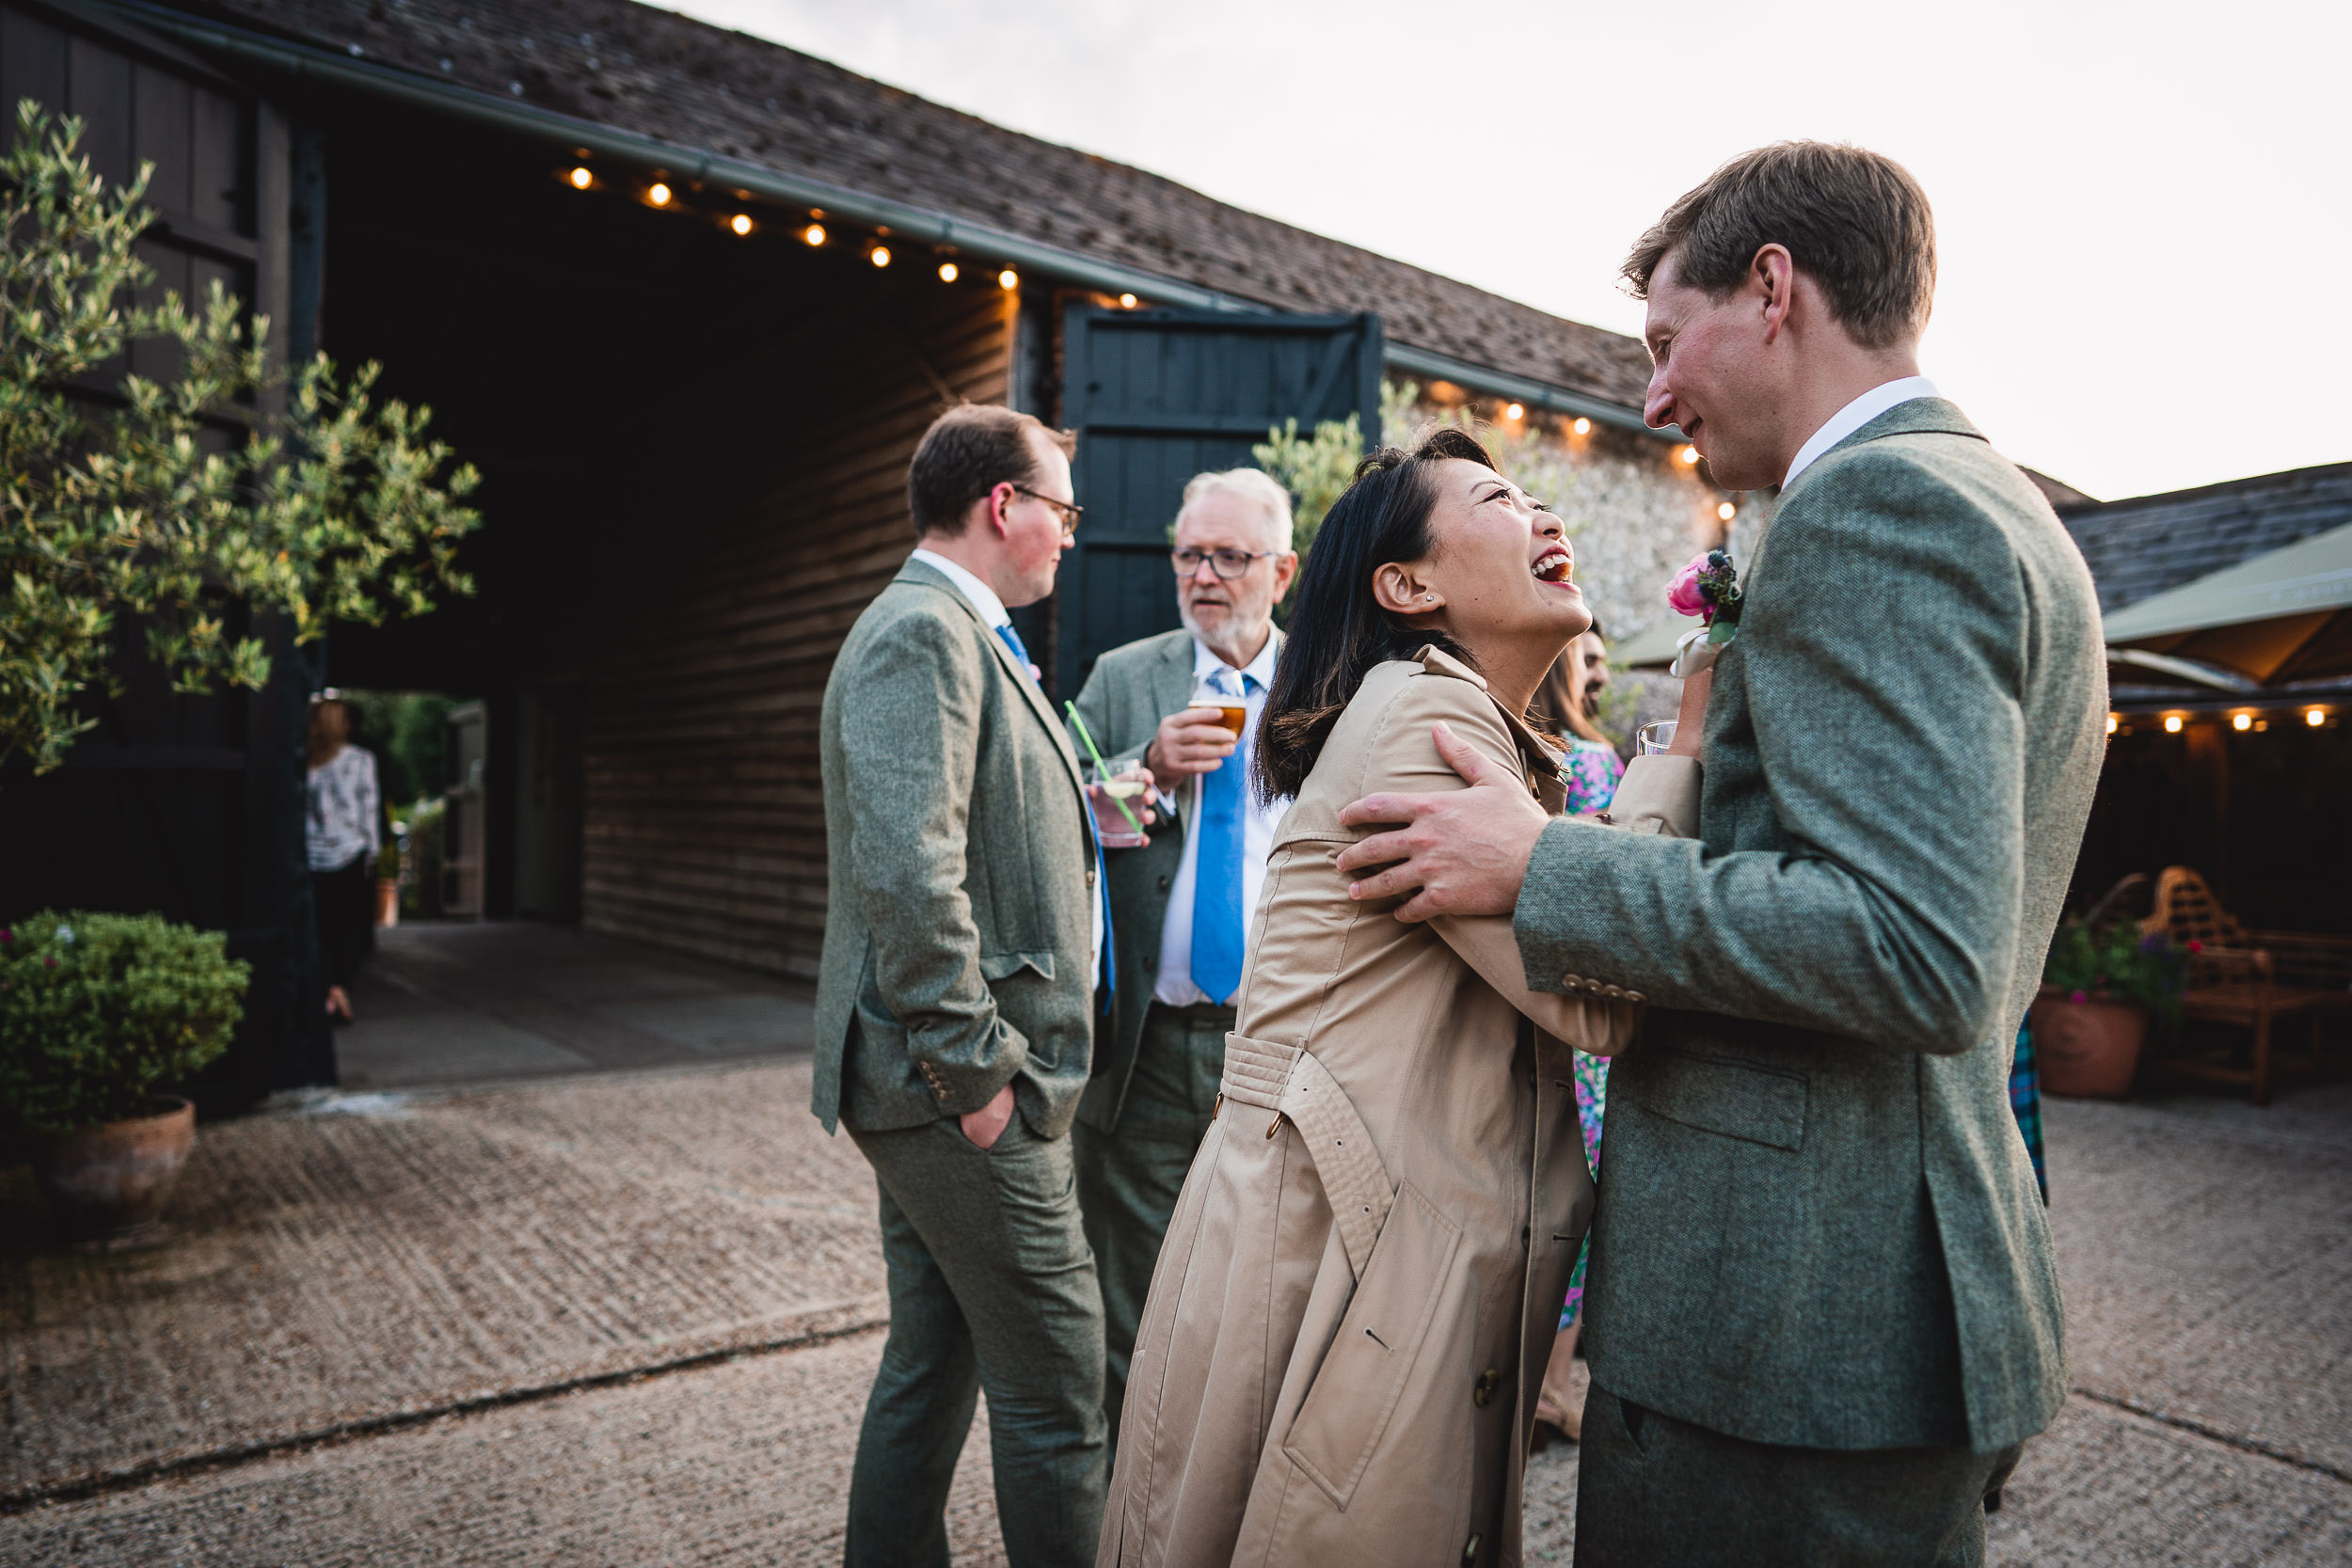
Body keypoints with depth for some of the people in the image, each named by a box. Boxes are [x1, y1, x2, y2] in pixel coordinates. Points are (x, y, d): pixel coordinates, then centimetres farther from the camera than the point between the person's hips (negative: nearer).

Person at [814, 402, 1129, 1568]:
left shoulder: (956, 634, 18)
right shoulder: (922, 632, -15)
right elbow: (903, 873, -25)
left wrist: (1094, 800, 12)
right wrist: (977, 1070, -21)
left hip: (935, 1087, 10)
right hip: (963, 1087, -10)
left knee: (933, 1363, 20)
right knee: (1057, 1386, 1)